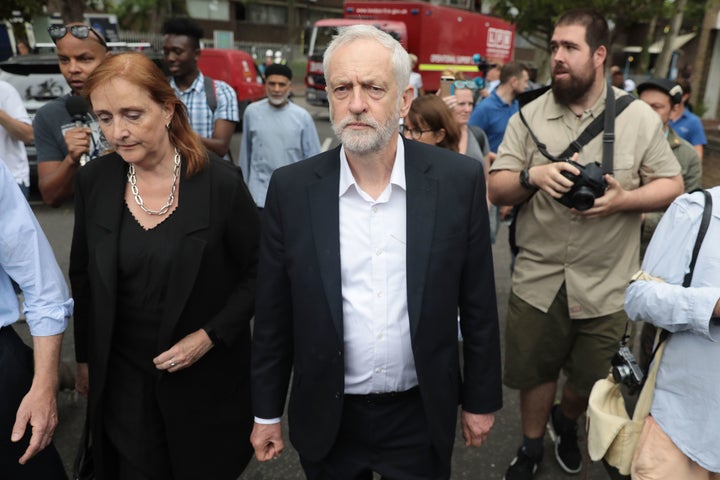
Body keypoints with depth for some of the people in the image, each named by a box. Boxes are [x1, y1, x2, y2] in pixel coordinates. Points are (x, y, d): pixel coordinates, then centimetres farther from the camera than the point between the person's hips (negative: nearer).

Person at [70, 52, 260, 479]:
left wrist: (211, 335, -17)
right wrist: (86, 357, 10)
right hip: (122, 376, 3)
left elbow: (258, 272, -8)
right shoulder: (94, 180, -5)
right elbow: (83, 276, 6)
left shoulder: (221, 182, -16)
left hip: (206, 375, -2)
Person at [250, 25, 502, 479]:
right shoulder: (291, 188, -10)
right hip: (326, 420, 1)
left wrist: (480, 400, 3)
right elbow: (273, 314, -3)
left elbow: (478, 305, -3)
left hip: (422, 417, 0)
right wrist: (267, 413, 4)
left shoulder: (459, 179, -12)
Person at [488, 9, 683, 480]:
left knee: (588, 381, 16)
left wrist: (622, 199, -18)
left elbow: (672, 186, 1)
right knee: (535, 372, 16)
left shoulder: (640, 117, -3)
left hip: (605, 285, 0)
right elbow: (497, 190, -1)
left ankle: (566, 422, 50)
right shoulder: (529, 116, -1)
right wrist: (531, 176, -22)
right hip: (538, 279, 1)